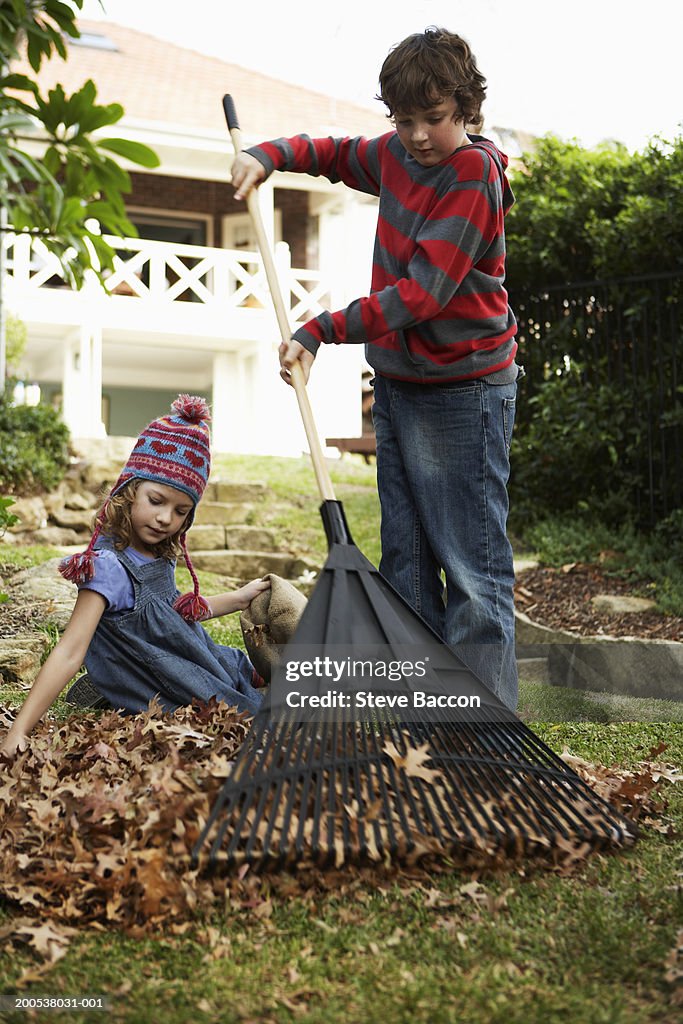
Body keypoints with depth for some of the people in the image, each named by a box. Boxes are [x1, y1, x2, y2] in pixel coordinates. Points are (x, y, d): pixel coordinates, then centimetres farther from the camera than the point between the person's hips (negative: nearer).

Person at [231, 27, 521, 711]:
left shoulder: (474, 173, -17)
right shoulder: (396, 154, 6)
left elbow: (422, 293, -24)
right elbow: (333, 153, 28)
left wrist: (322, 332, -26)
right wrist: (267, 156, 9)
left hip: (462, 392, -8)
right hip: (397, 383, 9)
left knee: (473, 568, -7)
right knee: (404, 559, 12)